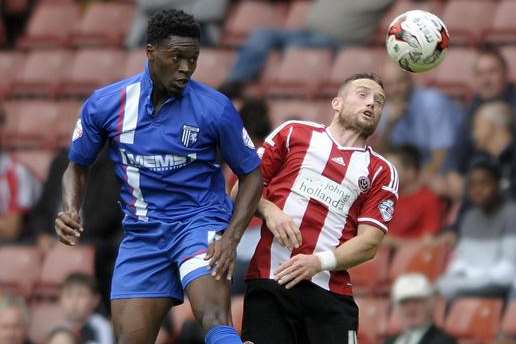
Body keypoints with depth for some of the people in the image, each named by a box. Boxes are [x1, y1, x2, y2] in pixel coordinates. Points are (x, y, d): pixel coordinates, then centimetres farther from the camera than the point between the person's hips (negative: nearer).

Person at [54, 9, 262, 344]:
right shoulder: (104, 104, -3)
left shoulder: (215, 107, -8)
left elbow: (251, 173, 2)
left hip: (200, 222, -3)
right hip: (141, 234, 3)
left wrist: (231, 237, -11)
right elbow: (78, 166, 13)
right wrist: (71, 211, -8)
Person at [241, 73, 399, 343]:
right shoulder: (294, 133, 15)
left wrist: (320, 262, -11)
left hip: (330, 293, 1)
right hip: (270, 281, -1)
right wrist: (269, 211, -6)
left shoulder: (382, 172, 14)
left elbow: (369, 243, 4)